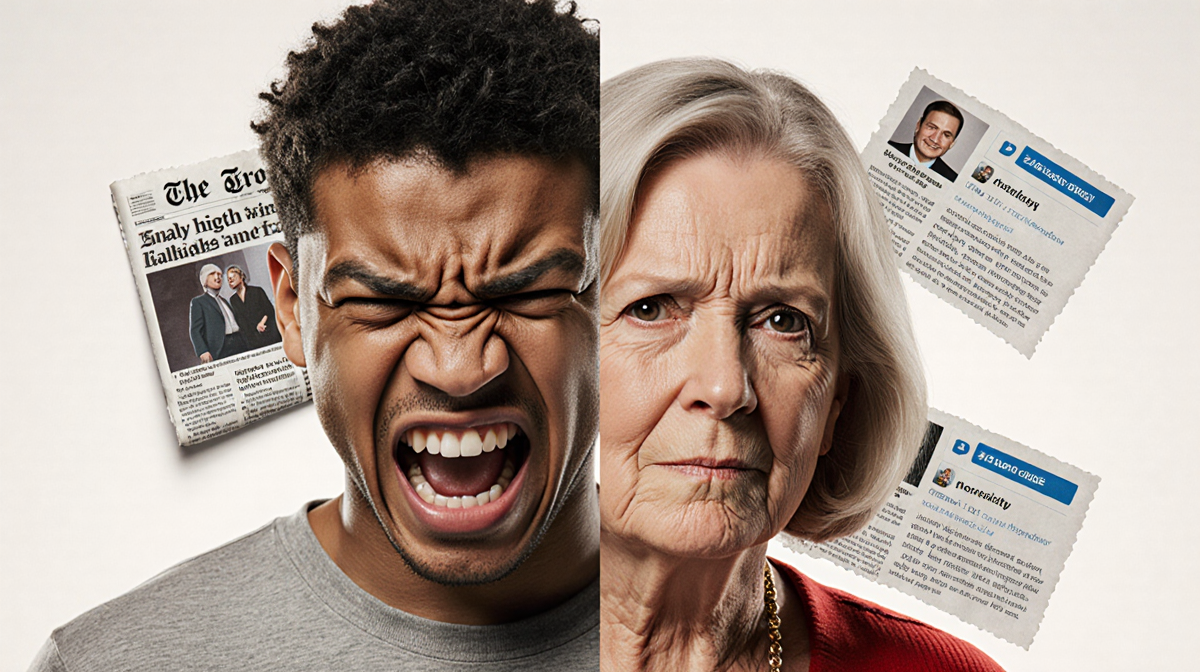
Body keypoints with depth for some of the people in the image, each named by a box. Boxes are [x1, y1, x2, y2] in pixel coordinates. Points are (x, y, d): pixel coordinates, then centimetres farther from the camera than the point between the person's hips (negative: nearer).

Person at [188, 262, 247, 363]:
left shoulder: (224, 300, 28)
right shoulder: (197, 302, 7)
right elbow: (195, 330, -3)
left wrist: (245, 344, 16)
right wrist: (203, 352, -17)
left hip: (239, 346, 6)